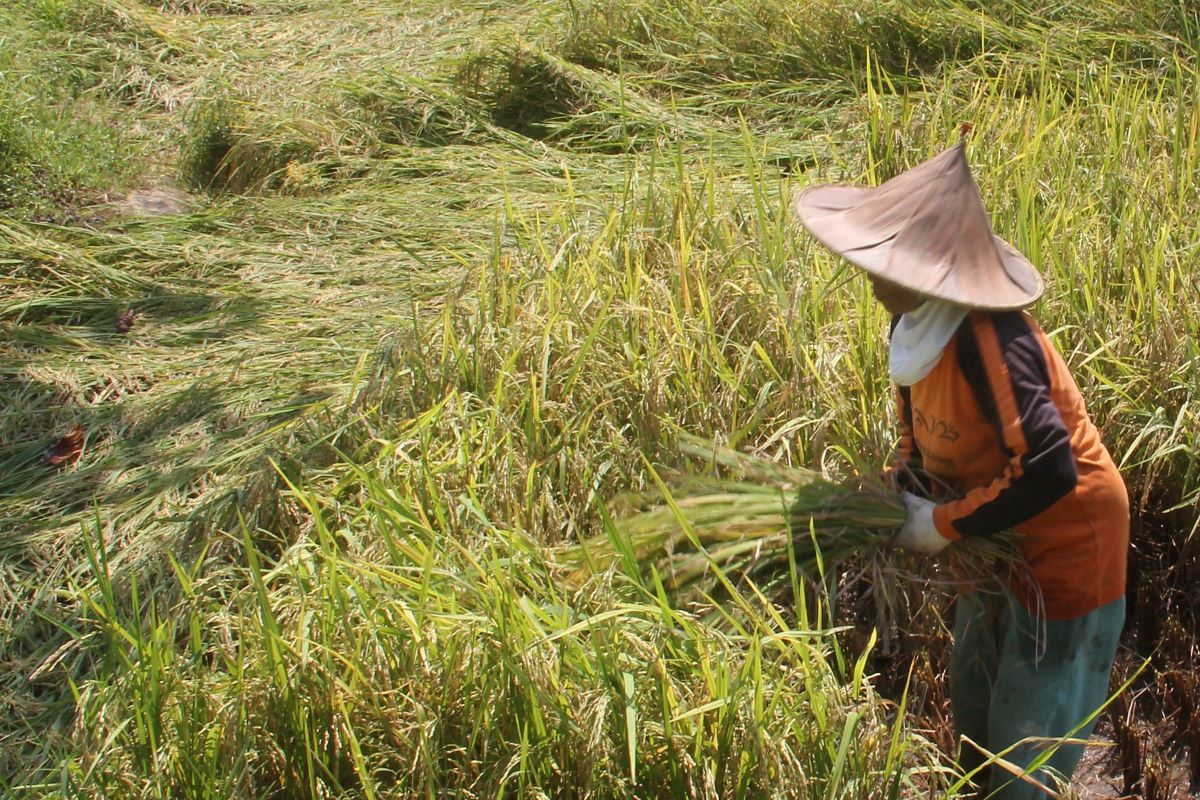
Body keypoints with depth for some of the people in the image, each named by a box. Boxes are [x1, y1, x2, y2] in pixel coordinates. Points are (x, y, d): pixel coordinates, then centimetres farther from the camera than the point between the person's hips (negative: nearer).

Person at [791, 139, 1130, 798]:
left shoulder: (987, 339, -34)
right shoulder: (914, 325, -8)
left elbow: (1049, 470, -37)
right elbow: (916, 417, 12)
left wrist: (943, 526, -26)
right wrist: (906, 495, -5)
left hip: (1064, 541, -9)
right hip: (998, 536, 9)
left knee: (1026, 744, 6)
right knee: (972, 696, 26)